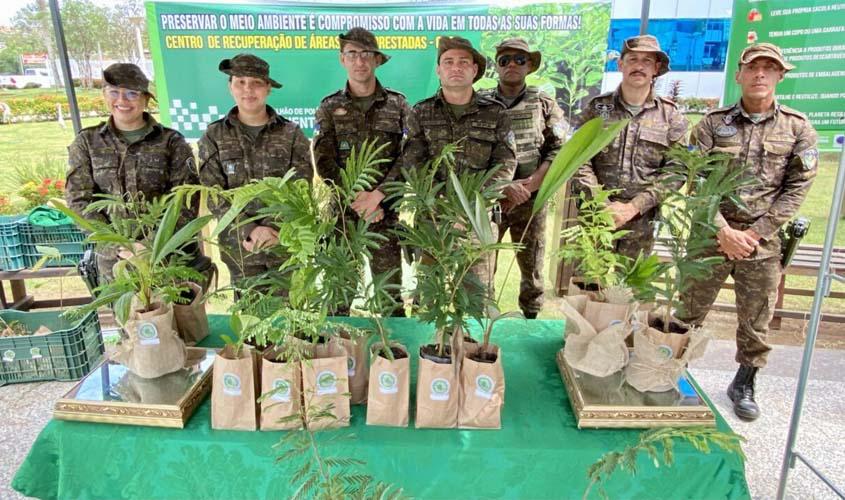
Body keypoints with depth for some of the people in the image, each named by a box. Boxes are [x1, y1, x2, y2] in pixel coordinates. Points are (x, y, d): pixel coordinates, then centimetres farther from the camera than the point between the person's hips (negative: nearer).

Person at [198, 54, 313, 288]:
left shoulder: (291, 133, 0)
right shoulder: (214, 136, 1)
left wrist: (272, 229, -19)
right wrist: (250, 230, -19)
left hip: (287, 242, 0)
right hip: (239, 247, 1)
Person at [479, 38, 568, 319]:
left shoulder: (544, 104, 7)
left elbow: (561, 149, 0)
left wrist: (530, 185, -11)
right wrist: (504, 186, -15)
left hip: (531, 200, 1)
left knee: (532, 265, 10)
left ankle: (531, 317, 28)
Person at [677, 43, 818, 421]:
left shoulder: (798, 129, 4)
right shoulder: (713, 124, 1)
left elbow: (796, 188, 0)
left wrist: (754, 233, -10)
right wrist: (723, 230, -14)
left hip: (763, 240, 1)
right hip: (710, 234, 0)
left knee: (756, 322, 10)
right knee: (689, 313, 7)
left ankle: (744, 385, 29)